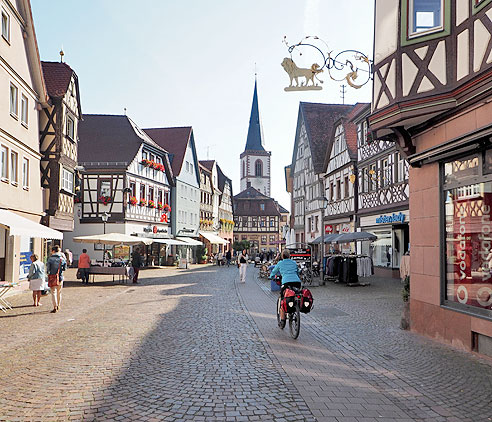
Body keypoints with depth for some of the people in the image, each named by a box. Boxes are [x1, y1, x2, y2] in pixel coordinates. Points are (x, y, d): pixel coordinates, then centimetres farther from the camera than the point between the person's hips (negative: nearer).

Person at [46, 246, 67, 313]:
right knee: (59, 292, 16)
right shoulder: (62, 259, -1)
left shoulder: (50, 259, -8)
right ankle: (58, 306, 27)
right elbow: (65, 268, 7)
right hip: (60, 277, 3)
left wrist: (48, 272, 16)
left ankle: (55, 307, -10)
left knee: (53, 292, -1)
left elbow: (48, 268, -5)